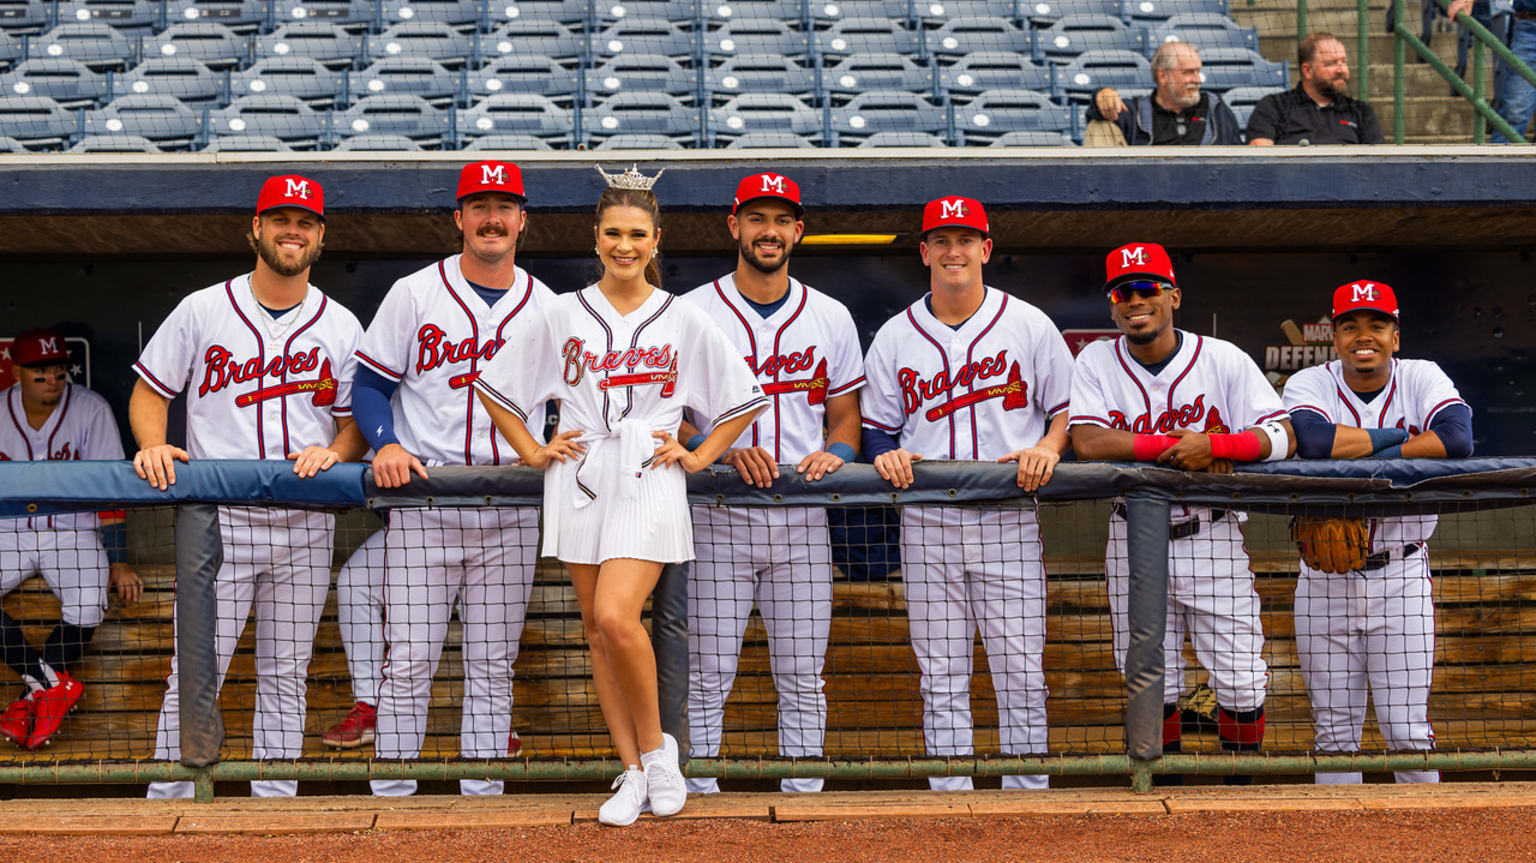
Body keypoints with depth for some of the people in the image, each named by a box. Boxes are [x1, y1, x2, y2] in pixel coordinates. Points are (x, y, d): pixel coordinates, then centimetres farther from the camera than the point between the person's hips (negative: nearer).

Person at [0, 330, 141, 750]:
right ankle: (55, 685, -19)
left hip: (73, 531, -2)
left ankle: (35, 695, -11)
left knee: (88, 607, -30)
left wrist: (118, 562, -13)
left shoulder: (91, 410, -9)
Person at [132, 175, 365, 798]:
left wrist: (334, 451, -10)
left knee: (285, 677, 7)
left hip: (305, 525, 2)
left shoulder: (341, 326, 7)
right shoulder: (202, 310, 2)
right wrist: (153, 444, -13)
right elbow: (150, 392, 7)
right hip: (216, 519, -2)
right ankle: (167, 805, 5)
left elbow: (357, 420, 12)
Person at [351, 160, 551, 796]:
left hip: (512, 512, 2)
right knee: (408, 662, -4)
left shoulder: (547, 307, 9)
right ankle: (390, 796, 3)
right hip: (423, 505, -2)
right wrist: (385, 444, -14)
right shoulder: (414, 294, 2)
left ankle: (483, 795, 12)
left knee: (493, 665, 6)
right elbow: (369, 384, 3)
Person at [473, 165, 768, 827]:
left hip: (648, 482, -3)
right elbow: (494, 384, 13)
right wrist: (533, 452, 8)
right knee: (597, 630, 3)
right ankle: (633, 772, 11)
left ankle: (657, 746, 0)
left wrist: (698, 456, 4)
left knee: (616, 617, -20)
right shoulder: (562, 316, 7)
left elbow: (745, 397, 11)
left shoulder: (684, 320, 4)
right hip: (580, 482, 3)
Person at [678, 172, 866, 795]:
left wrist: (834, 452, -7)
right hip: (717, 516, -2)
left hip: (803, 521, 2)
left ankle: (805, 798, 12)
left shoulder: (831, 318, 11)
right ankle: (696, 795, 4)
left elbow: (845, 415, 15)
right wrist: (723, 451, -16)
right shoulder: (692, 313, 2)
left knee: (803, 681, 5)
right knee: (707, 678, -3)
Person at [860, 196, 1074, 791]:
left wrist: (1047, 447, -11)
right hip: (926, 523, 1)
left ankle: (1028, 792, 6)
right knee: (941, 673, 3)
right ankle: (949, 791, 9)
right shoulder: (894, 337, 9)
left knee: (1021, 669, -3)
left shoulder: (1029, 325, 5)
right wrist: (885, 454, -9)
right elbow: (875, 424, 13)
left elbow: (1069, 407, 8)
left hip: (1010, 520, -1)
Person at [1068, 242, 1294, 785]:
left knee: (1240, 677, -1)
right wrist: (1185, 446, -21)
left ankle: (1240, 789, 17)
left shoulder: (1223, 360, -4)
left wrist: (1213, 444, -28)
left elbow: (1282, 436, -12)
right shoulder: (1097, 362, -2)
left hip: (1212, 537, -1)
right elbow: (1087, 441, -18)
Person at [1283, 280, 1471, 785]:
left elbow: (1458, 439, -22)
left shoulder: (1422, 379, -1)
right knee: (1334, 733, 7)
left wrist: (1363, 459, -20)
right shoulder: (1309, 384, -3)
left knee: (1408, 731, -1)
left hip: (1401, 577, -1)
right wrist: (1396, 437, -16)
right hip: (1325, 580, 1)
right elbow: (1312, 440, -26)